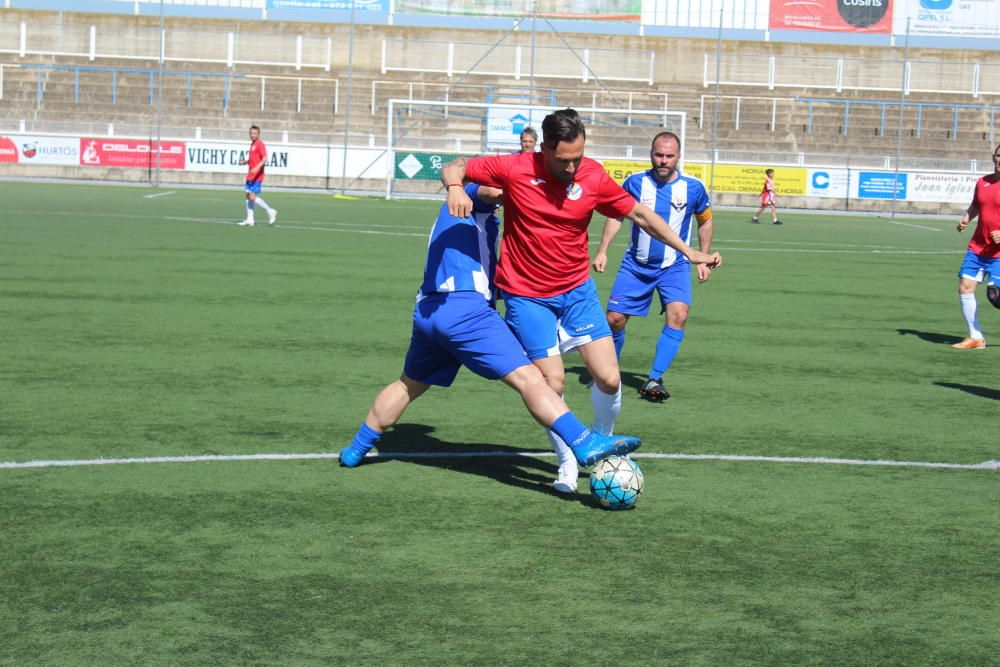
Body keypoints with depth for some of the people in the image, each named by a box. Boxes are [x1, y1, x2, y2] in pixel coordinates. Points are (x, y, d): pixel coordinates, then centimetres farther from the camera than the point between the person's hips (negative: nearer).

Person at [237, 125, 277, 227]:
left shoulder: (260, 144, -12)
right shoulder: (252, 144, 17)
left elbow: (265, 159, -21)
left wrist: (257, 168, -34)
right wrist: (244, 162, 9)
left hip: (257, 176, -9)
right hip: (250, 175, 9)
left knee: (252, 196, -14)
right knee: (248, 196, 7)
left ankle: (270, 211, -1)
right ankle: (249, 220, 11)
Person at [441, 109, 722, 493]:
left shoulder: (593, 177, -9)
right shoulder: (515, 169, -16)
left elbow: (640, 215, 3)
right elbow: (454, 168, -8)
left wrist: (688, 252, 1)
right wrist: (455, 186, -32)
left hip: (577, 289, 3)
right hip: (527, 295, -2)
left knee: (608, 378, -6)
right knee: (552, 383, -7)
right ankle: (567, 462, 18)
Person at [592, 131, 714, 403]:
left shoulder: (693, 188, -8)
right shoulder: (635, 182, -8)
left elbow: (705, 221, 10)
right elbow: (616, 215, 7)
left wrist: (703, 260, 7)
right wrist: (602, 251, 1)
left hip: (675, 266, -1)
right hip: (636, 265, 1)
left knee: (678, 314, -23)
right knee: (614, 318, -4)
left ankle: (654, 380, -18)